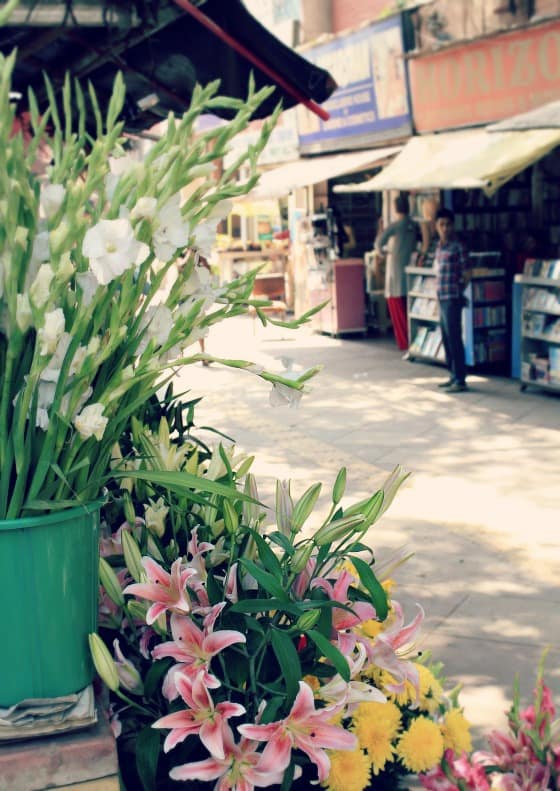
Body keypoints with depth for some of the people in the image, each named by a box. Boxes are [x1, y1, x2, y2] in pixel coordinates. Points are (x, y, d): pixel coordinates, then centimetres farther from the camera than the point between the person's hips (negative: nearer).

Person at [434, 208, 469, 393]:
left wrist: (457, 289, -2)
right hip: (441, 299, 8)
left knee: (454, 338, -8)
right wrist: (439, 291, 13)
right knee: (446, 338, 13)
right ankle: (454, 375, 23)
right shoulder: (439, 247, 14)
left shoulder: (458, 247, -9)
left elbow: (465, 273, -9)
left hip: (452, 299, -8)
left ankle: (460, 380, -5)